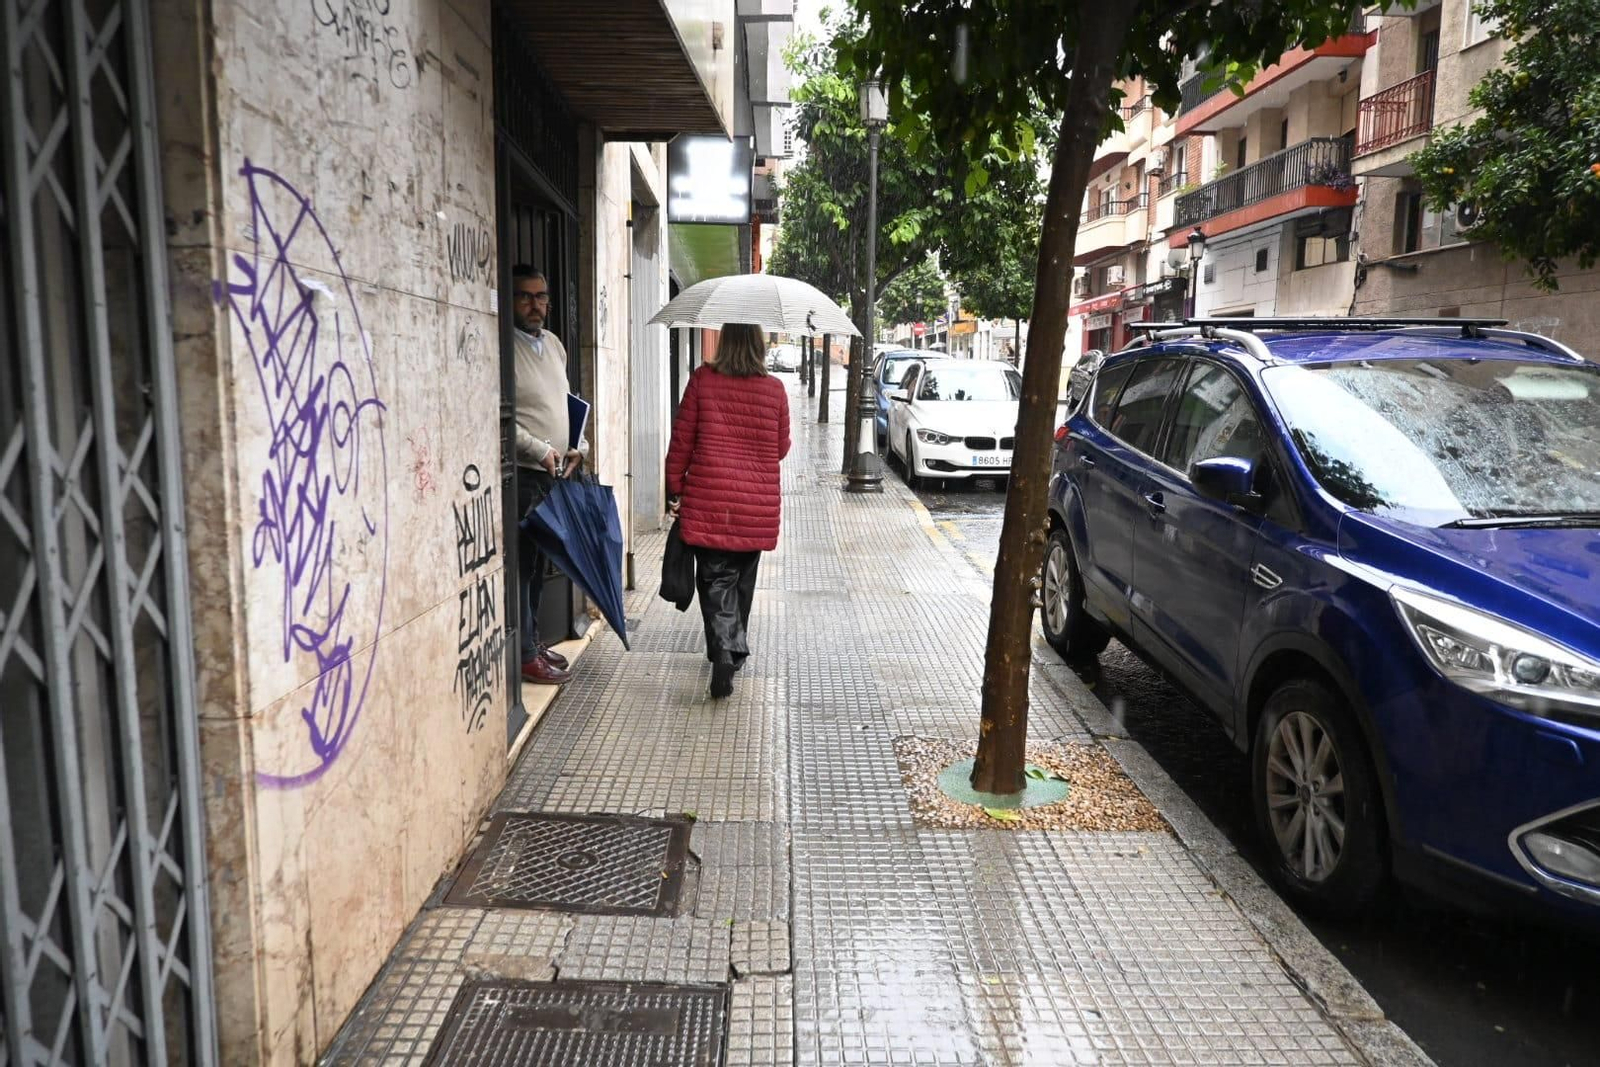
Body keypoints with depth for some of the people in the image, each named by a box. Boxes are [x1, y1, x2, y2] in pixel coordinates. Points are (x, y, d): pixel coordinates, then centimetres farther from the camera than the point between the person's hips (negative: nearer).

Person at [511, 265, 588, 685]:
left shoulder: (554, 344, 16)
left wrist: (578, 446, 11)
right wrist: (541, 450, -19)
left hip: (555, 475, 8)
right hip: (522, 475, -8)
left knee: (538, 561, 16)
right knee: (521, 563, -3)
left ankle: (533, 639, 27)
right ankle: (525, 655, 4)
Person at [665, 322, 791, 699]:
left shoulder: (702, 380, -4)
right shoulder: (775, 389, -1)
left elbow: (681, 441, -2)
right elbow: (782, 448, 8)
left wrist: (674, 491, 7)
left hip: (708, 501, -2)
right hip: (757, 506, 2)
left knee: (716, 579, 3)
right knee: (742, 580, 17)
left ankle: (723, 651, -15)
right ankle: (736, 650, 30)